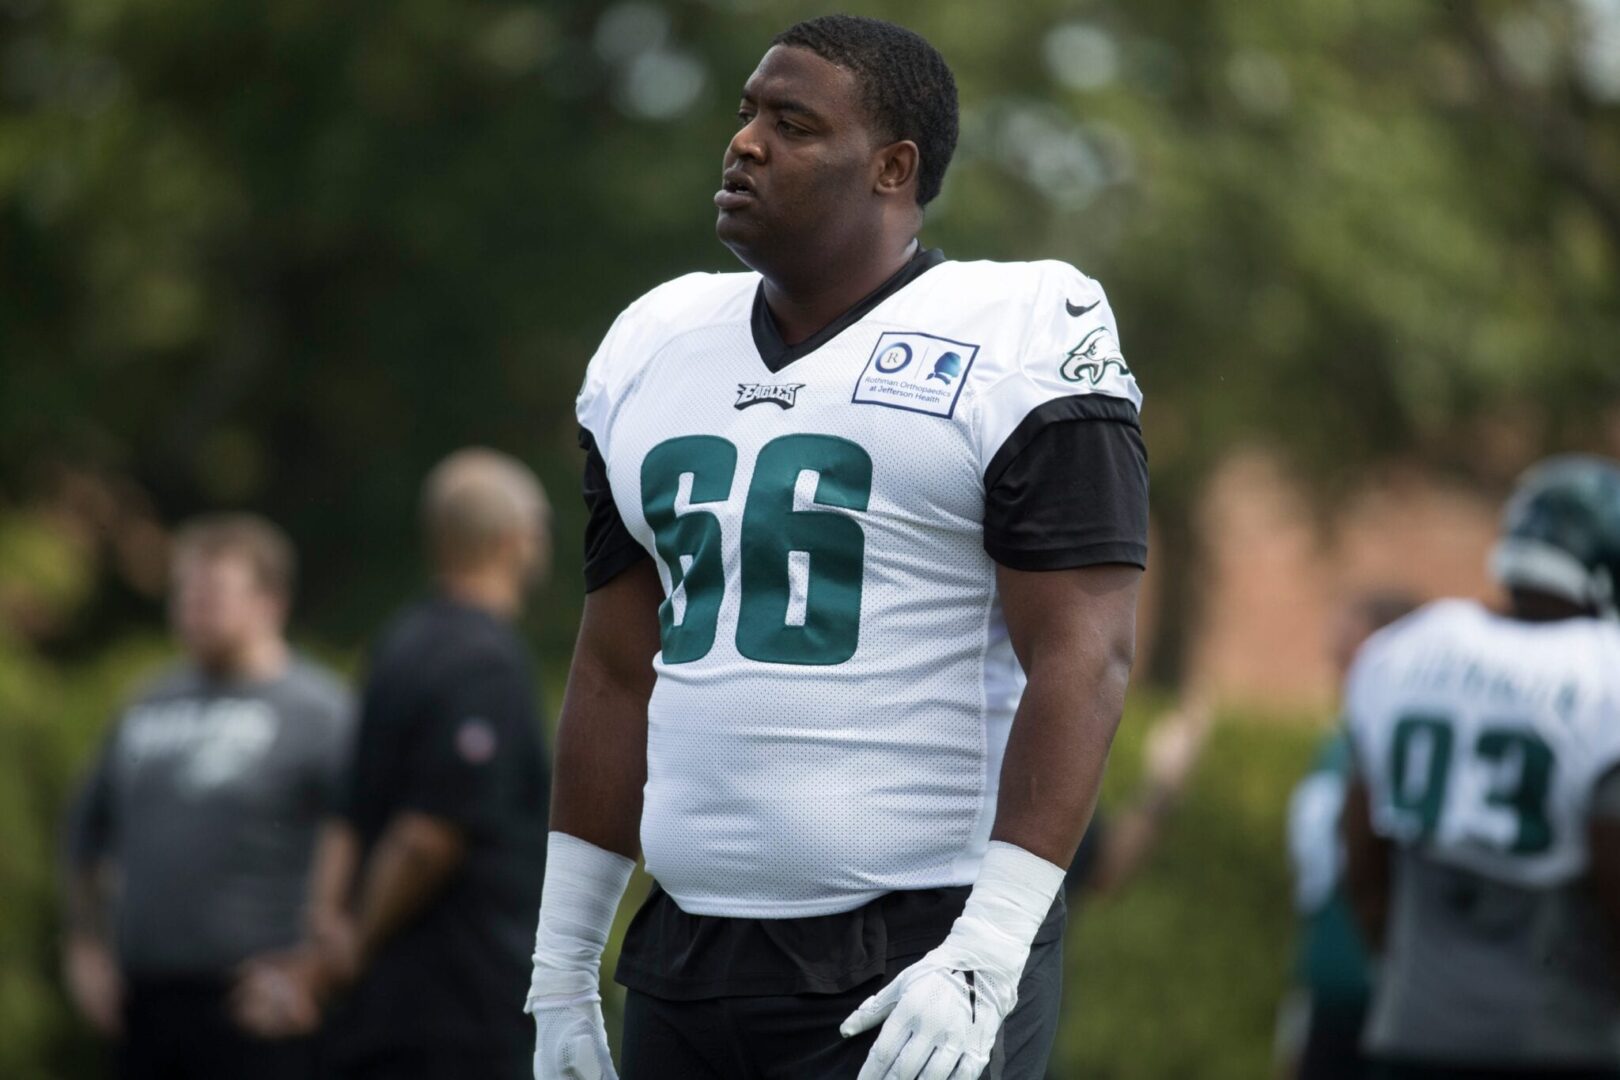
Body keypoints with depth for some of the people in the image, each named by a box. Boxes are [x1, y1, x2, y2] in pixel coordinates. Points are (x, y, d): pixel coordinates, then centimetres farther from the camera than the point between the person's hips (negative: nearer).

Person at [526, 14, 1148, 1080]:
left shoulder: (1012, 347, -6)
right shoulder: (655, 348, 14)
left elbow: (1082, 663, -12)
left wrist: (986, 952, -20)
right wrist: (563, 969, 16)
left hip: (913, 963, -6)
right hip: (686, 962, 6)